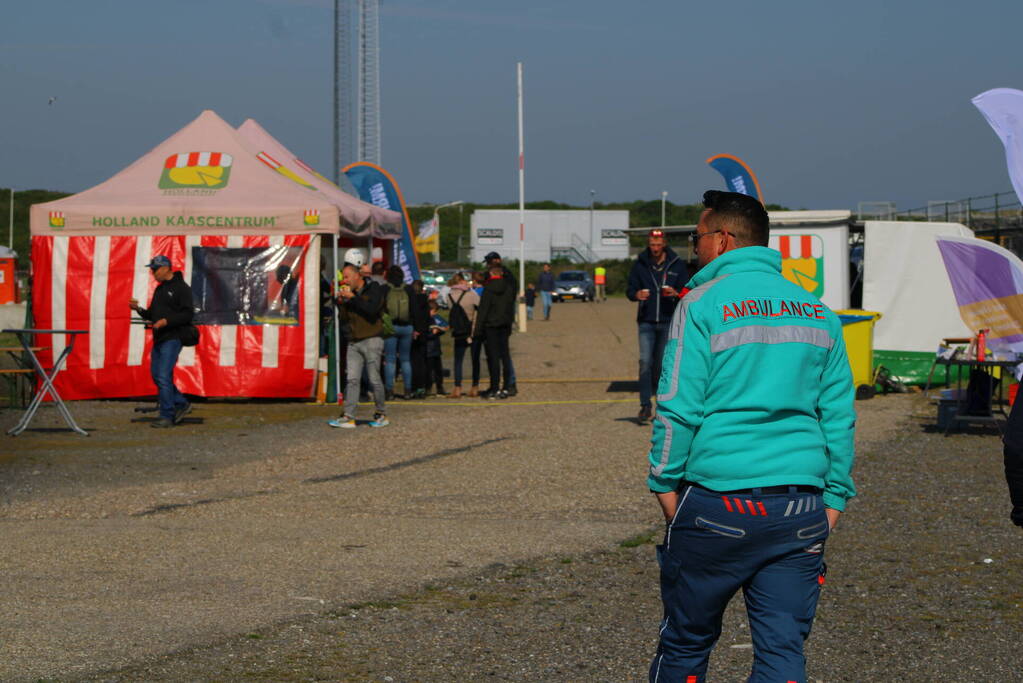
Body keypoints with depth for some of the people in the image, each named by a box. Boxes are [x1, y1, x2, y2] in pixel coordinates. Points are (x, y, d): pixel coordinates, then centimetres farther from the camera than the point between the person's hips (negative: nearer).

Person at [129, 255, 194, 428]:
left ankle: (167, 417, -8)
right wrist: (139, 309, 5)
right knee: (156, 375, 10)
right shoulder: (159, 289, 20)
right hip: (159, 339, 9)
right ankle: (181, 404, 22)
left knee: (164, 376, -12)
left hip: (172, 339, -9)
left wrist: (167, 321, -24)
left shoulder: (181, 288, -7)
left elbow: (187, 314, -15)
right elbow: (152, 315, 24)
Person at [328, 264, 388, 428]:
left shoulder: (374, 290, -2)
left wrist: (353, 298, -15)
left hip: (371, 340, -6)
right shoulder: (349, 293, 16)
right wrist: (341, 303, 2)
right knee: (352, 379, -3)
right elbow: (344, 319, 17)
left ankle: (382, 415, 9)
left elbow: (372, 309, -19)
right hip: (354, 342, 6)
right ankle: (348, 417, -6)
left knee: (374, 378, -3)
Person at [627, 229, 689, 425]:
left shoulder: (677, 265, 3)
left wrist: (675, 293, -17)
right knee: (645, 362, -10)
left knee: (662, 364, 6)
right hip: (646, 322, 0)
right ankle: (645, 406, -8)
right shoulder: (640, 265, 5)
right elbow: (630, 290, 7)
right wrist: (636, 294, -16)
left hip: (669, 322, 0)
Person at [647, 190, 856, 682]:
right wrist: (834, 497, 14)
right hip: (799, 510, 4)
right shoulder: (818, 312, 11)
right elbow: (838, 416, 11)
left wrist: (664, 484, 0)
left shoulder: (703, 304, -4)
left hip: (717, 501, -4)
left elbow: (679, 407, -8)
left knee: (685, 642, 11)